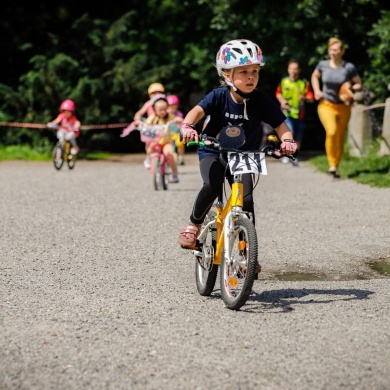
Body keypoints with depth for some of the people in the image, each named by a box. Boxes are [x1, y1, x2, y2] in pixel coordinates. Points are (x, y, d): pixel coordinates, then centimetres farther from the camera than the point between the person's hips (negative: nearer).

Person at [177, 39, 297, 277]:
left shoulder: (261, 101, -13)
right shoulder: (219, 96, -16)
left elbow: (281, 125, -11)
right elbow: (198, 111, -29)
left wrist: (287, 140, -33)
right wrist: (187, 126, -50)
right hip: (213, 152, -2)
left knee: (246, 199, -13)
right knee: (213, 186, -30)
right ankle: (194, 224, -4)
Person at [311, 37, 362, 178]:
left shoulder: (349, 68, -9)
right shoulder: (323, 65, -3)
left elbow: (359, 84, 3)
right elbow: (315, 76, 19)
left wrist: (350, 88, -17)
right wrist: (317, 90, 4)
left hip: (343, 107, 1)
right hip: (326, 105, -1)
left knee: (340, 139, 8)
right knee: (331, 131, -26)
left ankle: (336, 168, 24)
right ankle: (332, 164, -20)